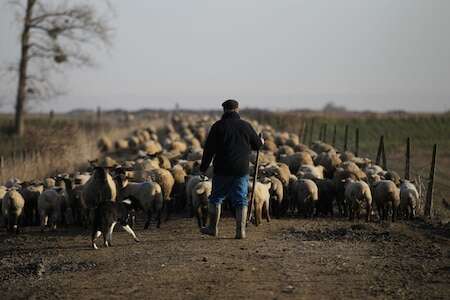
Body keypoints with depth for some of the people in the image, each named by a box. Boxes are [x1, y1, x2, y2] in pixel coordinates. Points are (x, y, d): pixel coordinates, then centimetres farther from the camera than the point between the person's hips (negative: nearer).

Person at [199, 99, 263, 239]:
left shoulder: (218, 126, -3)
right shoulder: (245, 126, 3)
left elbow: (209, 149, -3)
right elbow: (257, 145, 12)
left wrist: (204, 167, 4)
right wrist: (261, 142, 36)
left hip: (222, 170, -1)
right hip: (241, 170, 1)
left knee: (216, 198, 12)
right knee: (241, 201, 5)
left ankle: (213, 228, 16)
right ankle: (241, 231, 0)